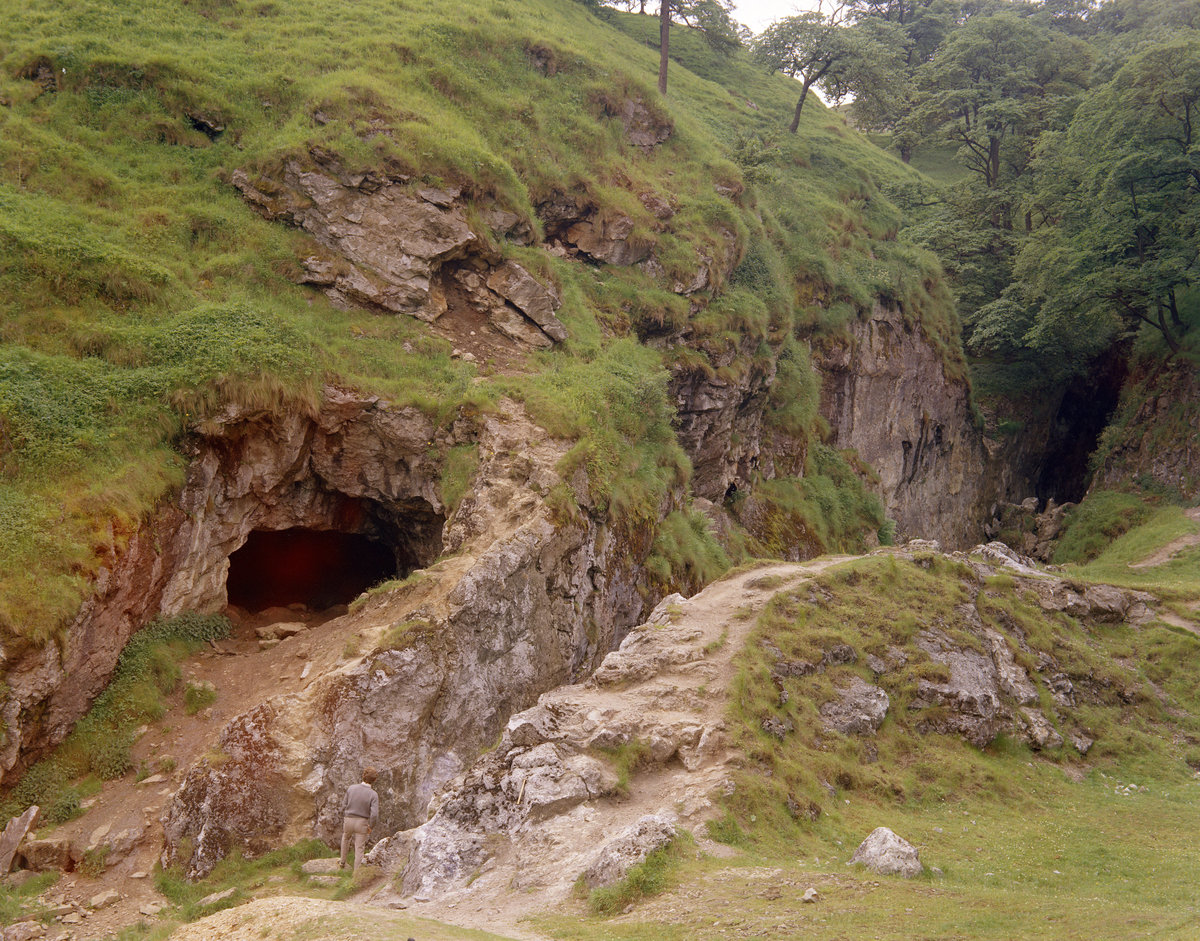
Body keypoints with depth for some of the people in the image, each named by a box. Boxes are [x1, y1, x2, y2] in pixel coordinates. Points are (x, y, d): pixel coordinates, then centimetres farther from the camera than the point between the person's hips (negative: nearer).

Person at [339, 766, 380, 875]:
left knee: (346, 838, 32)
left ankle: (342, 863, 37)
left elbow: (344, 806, -1)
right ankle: (356, 873, 7)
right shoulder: (373, 795, -16)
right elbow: (374, 814, -23)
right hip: (362, 823, -2)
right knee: (359, 849, 8)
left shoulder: (351, 788, -9)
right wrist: (371, 827, -5)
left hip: (348, 821, 2)